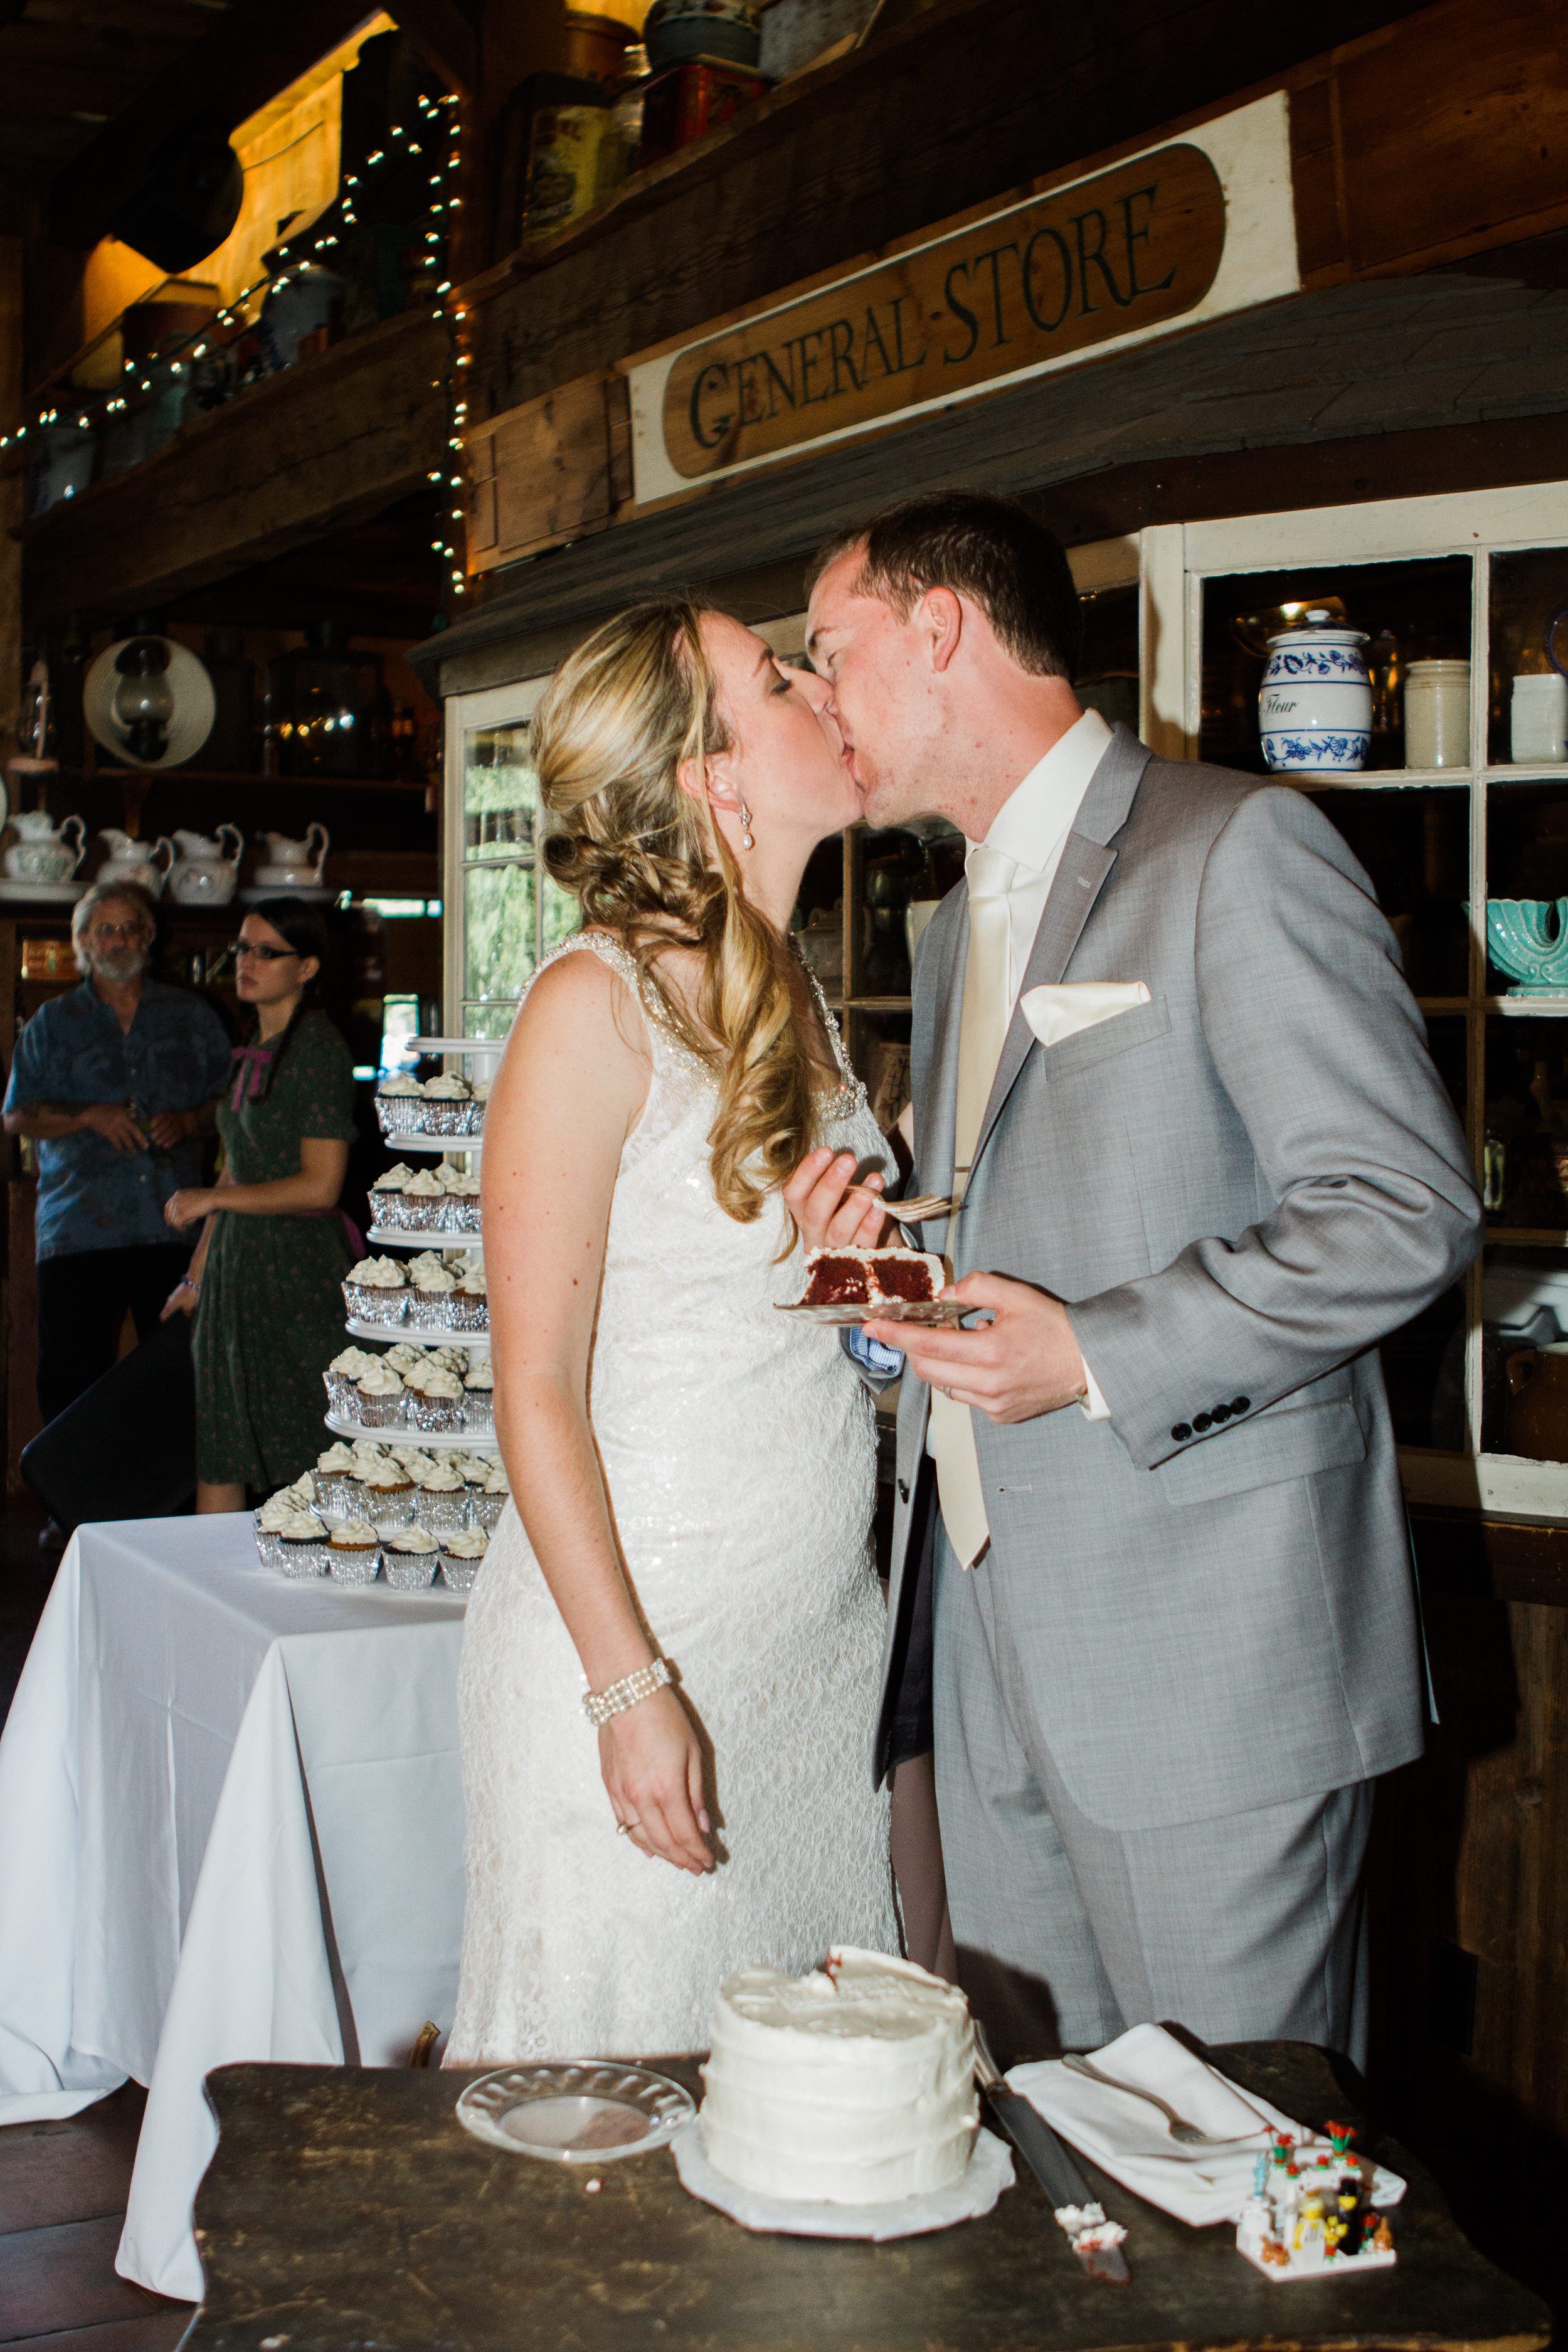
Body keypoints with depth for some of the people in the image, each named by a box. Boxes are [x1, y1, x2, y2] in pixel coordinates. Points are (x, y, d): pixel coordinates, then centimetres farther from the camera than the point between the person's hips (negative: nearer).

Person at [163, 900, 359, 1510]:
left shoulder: (318, 1051, -11)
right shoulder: (253, 1050, 14)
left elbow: (319, 1186, -16)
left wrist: (210, 1200, -10)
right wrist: (197, 1276, 17)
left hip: (299, 1265, -8)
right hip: (238, 1261, 8)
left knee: (304, 1462, -3)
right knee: (217, 1459, 9)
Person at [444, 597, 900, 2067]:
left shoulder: (792, 998, 11)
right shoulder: (598, 1005, -13)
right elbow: (538, 1392, -14)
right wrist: (628, 1687, -17)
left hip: (823, 1633, 7)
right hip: (640, 1625, -7)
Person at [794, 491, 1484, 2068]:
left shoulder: (1236, 850, -9)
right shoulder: (959, 926, 20)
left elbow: (1411, 1209, -15)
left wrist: (1098, 1355, -19)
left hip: (1208, 1649, -8)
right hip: (991, 1642, 8)